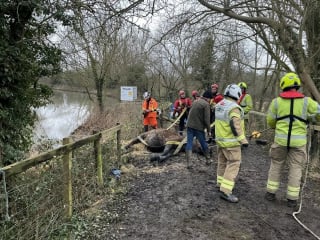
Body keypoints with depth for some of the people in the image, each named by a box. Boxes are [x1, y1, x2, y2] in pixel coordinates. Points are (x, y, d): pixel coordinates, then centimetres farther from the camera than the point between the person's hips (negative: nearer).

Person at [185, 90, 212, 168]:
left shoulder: (195, 102, 14)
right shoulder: (206, 104, -9)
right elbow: (207, 119, -13)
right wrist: (208, 130, -6)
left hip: (190, 126, 6)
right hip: (199, 127, -5)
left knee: (189, 143, 3)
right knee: (203, 143, 12)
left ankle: (188, 163, 1)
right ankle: (208, 160, 28)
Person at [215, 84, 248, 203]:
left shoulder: (219, 105, 6)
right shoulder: (234, 108, -21)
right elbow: (235, 126, -26)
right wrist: (243, 140, -21)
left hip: (220, 138, 9)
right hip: (231, 141, -9)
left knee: (222, 162, 20)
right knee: (233, 164, -4)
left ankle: (221, 183, 33)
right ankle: (225, 191, -6)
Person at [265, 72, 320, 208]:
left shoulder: (276, 101, -1)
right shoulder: (306, 101, -2)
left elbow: (270, 122, 6)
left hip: (280, 140, 0)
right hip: (298, 141, 0)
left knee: (276, 165, 15)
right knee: (295, 168, 9)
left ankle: (270, 193, 21)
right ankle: (292, 199, 15)